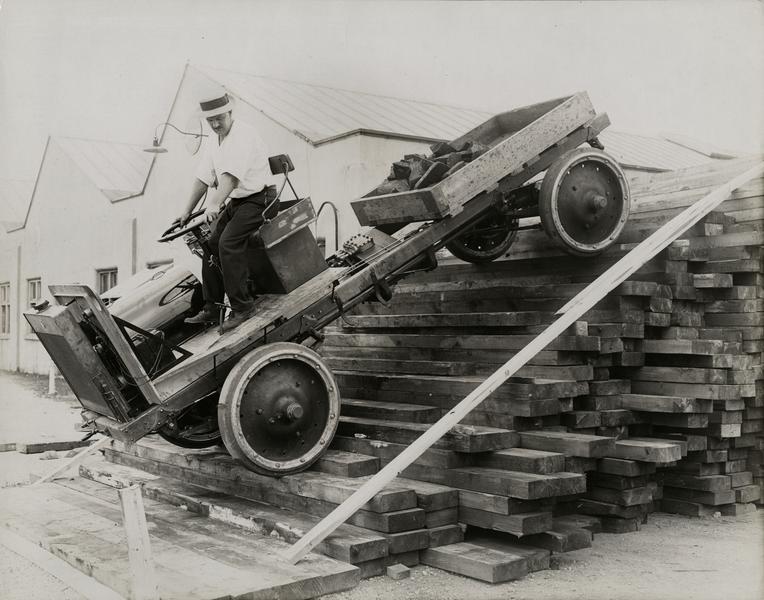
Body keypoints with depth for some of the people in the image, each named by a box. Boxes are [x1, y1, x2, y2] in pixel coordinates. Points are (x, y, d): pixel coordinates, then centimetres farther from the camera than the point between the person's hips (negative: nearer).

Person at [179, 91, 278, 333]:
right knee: (211, 245, -1)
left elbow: (231, 176, -31)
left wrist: (215, 204, -42)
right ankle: (211, 308, 8)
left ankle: (242, 306, -16)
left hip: (259, 199, -8)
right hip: (236, 202, 8)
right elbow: (203, 178, 13)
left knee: (228, 243, -24)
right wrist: (187, 211, 12)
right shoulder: (212, 141, 10)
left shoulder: (243, 135, -18)